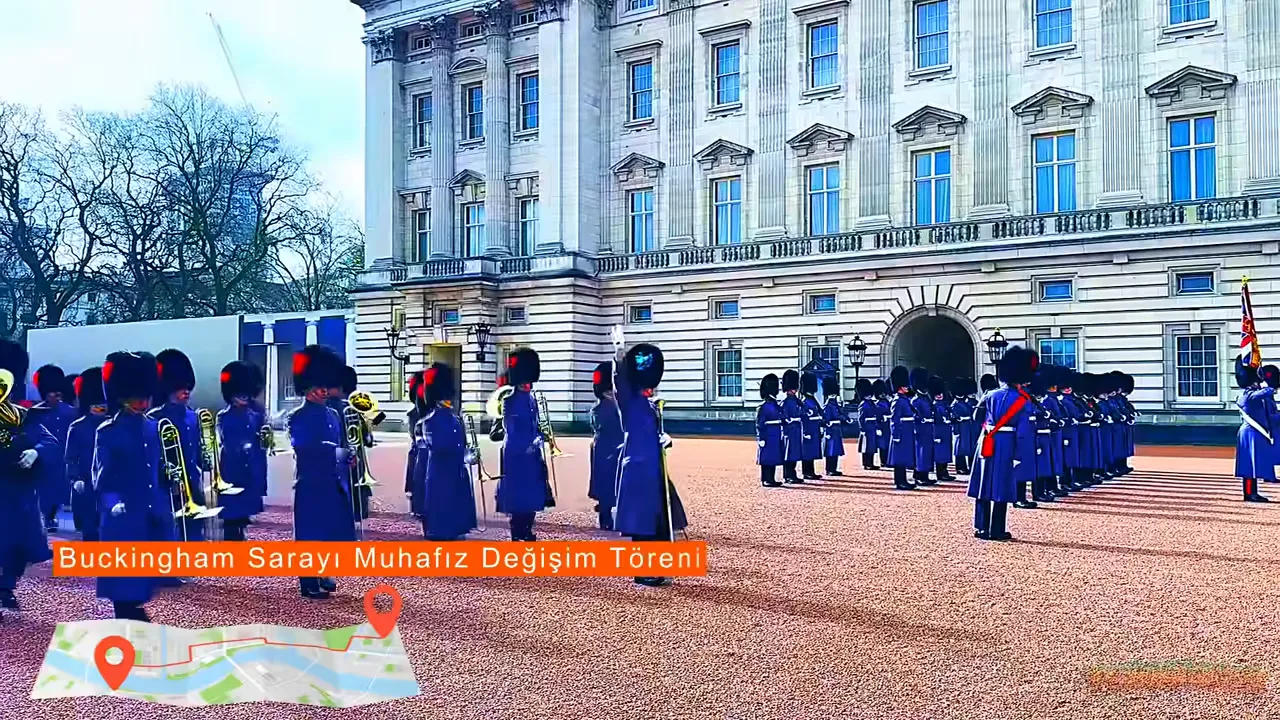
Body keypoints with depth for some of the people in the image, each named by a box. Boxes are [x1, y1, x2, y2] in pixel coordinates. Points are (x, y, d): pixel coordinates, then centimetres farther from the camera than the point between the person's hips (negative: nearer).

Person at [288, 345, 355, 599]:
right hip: (311, 483, -7)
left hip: (334, 483, 7)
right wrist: (334, 452, -25)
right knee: (311, 534, -3)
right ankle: (309, 584, 3)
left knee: (332, 531, 12)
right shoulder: (298, 417, -7)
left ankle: (322, 575, 27)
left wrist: (348, 457, -2)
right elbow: (302, 447, -21)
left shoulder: (333, 415, 15)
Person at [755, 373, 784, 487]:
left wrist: (781, 436, 17)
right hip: (768, 438, -8)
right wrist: (761, 439, -16)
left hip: (776, 438, 8)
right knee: (767, 459, -3)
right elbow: (759, 425, -12)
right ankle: (766, 480, 1)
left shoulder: (776, 404, 13)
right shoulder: (763, 406, -11)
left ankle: (771, 479, 17)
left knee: (774, 459, 11)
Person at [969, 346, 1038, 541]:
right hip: (1006, 447, -4)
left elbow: (978, 417, 14)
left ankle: (981, 528, 13)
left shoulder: (991, 395, 5)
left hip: (986, 444, 4)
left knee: (983, 487, 9)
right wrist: (1021, 456, -9)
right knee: (1001, 489, 2)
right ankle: (997, 530, 5)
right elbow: (1023, 431, -11)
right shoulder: (1023, 401, -8)